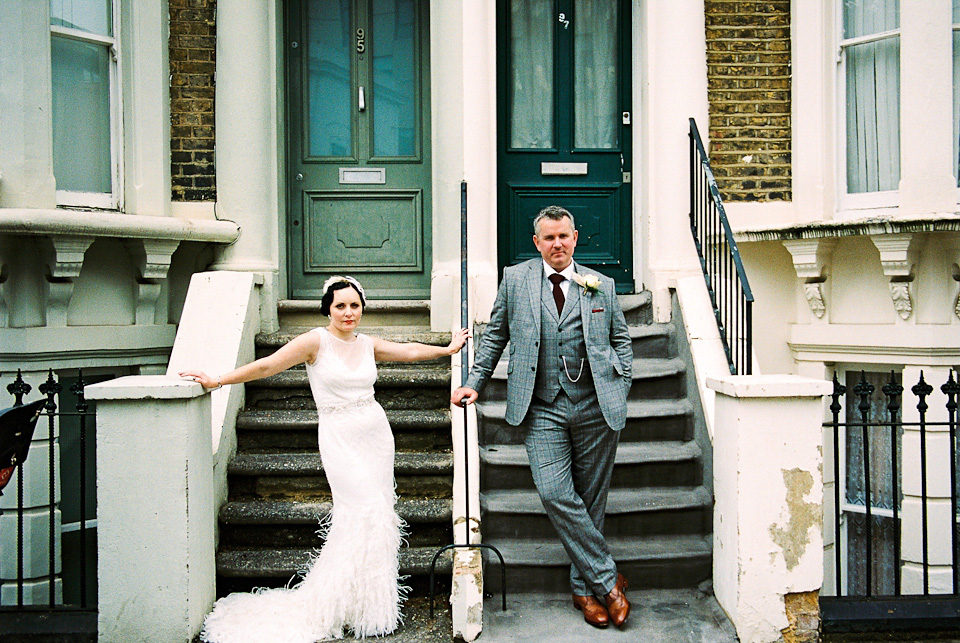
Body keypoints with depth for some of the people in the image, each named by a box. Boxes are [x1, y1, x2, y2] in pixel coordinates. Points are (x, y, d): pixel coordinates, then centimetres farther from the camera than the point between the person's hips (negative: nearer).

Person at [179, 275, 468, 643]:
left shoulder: (368, 344, 8)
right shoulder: (316, 341, -7)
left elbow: (409, 351, 21)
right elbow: (266, 366, -7)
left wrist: (448, 349, 28)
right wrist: (217, 381, -8)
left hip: (377, 436, 5)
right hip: (341, 440, -5)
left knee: (379, 515, 5)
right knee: (365, 514, -11)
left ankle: (372, 599, 17)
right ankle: (361, 609, 3)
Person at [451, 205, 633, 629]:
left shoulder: (601, 285, 10)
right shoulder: (515, 279, 8)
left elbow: (621, 339, 17)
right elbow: (494, 335, 14)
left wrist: (619, 391, 8)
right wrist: (474, 383, 7)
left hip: (595, 407, 1)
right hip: (542, 408, -1)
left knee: (590, 498, 6)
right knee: (555, 495, -12)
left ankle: (584, 588, 21)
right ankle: (607, 579, 3)